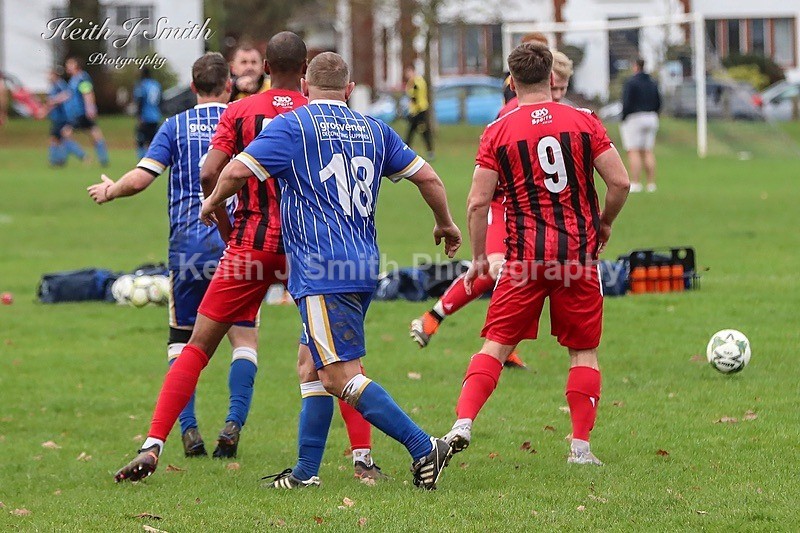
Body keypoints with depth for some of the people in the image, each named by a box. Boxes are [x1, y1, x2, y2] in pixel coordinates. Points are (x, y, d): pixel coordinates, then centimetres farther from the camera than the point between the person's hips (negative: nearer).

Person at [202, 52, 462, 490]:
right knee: (314, 367, 17)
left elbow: (238, 170, -8)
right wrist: (445, 224, 33)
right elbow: (426, 176, 16)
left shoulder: (293, 125, -2)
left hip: (322, 273, -8)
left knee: (340, 375, -10)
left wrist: (213, 202, 12)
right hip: (364, 268, 8)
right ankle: (306, 471, 16)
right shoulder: (374, 130, 14)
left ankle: (424, 449, -17)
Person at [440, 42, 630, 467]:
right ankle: (581, 446, 5)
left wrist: (478, 258, 7)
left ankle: (462, 424, -11)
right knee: (583, 351, 10)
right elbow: (620, 182, 0)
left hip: (524, 256, 0)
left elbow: (478, 202, -3)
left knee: (496, 344, 4)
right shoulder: (584, 121, 3)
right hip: (578, 252, 1)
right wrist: (604, 224, 17)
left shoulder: (498, 131, 1)